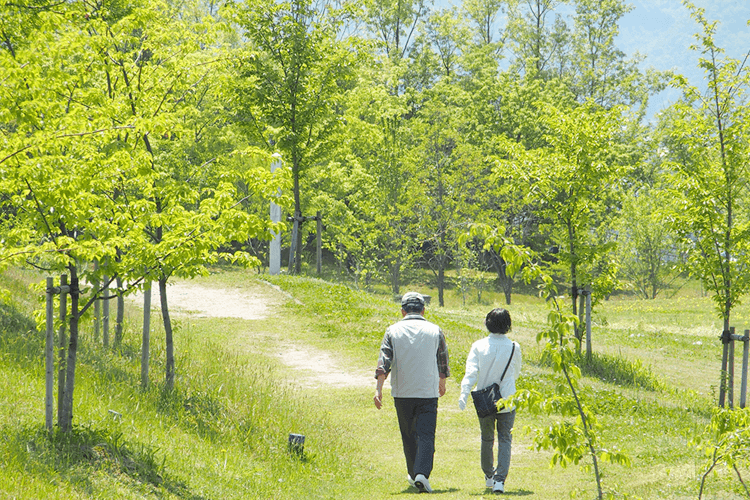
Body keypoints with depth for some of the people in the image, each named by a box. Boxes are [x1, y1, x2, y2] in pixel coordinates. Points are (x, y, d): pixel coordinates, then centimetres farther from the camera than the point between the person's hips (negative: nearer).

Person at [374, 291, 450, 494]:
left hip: (402, 393, 1)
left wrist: (379, 389, -13)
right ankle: (422, 473, -23)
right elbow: (442, 361, 13)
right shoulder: (435, 331, 2)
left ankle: (414, 475, 27)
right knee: (426, 435, -5)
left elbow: (384, 361, -9)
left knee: (409, 435, 16)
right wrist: (442, 383, 30)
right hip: (428, 392, -1)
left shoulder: (393, 331, 0)